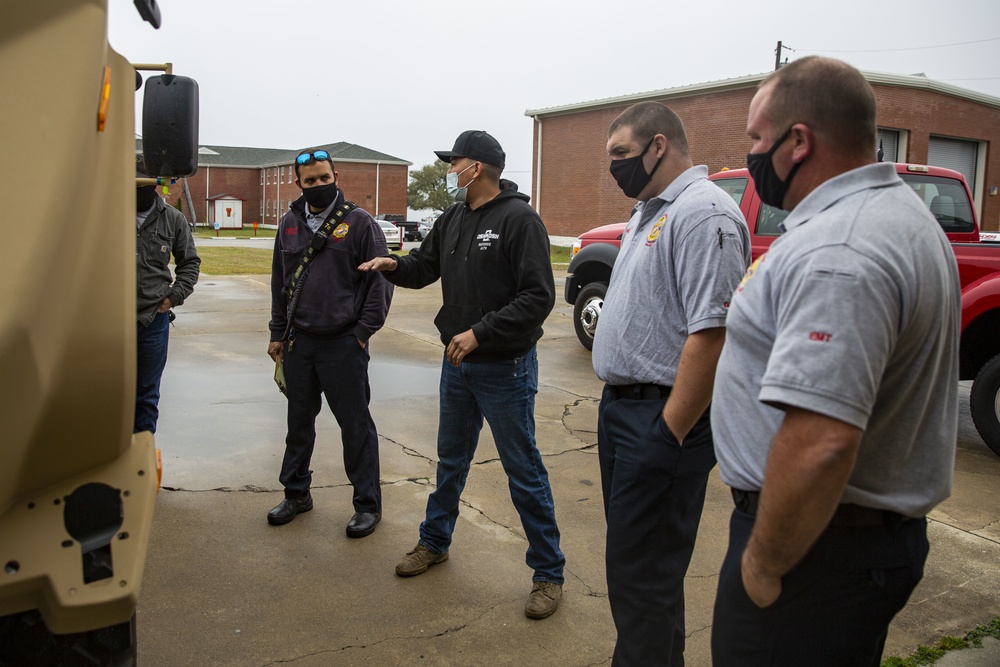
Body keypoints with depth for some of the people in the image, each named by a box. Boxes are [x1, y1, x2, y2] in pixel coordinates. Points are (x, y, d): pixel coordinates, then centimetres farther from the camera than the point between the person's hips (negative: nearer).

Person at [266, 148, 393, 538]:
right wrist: (278, 334, 13)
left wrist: (365, 330, -10)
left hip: (343, 344, -5)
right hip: (299, 343, 5)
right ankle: (296, 493, 33)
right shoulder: (289, 224, 9)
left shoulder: (359, 222, -6)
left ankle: (368, 504, 16)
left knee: (355, 425, 3)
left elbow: (381, 279, -6)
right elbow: (279, 283, 16)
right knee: (299, 422, 16)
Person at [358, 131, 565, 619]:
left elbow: (538, 296, -22)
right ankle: (434, 542, 41)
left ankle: (548, 573, 15)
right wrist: (394, 265, -3)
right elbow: (425, 267, 19)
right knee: (451, 459, 22)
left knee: (523, 470, 1)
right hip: (457, 363, 8)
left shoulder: (518, 218, -16)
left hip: (505, 368, -7)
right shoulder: (452, 219, 8)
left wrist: (480, 333, -24)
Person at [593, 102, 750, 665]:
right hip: (622, 406, 10)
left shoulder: (704, 212, -17)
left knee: (640, 574, -1)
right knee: (631, 559, 20)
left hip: (662, 420, -10)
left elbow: (712, 333, -25)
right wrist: (617, 404, 17)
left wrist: (670, 432, -23)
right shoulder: (649, 212, 16)